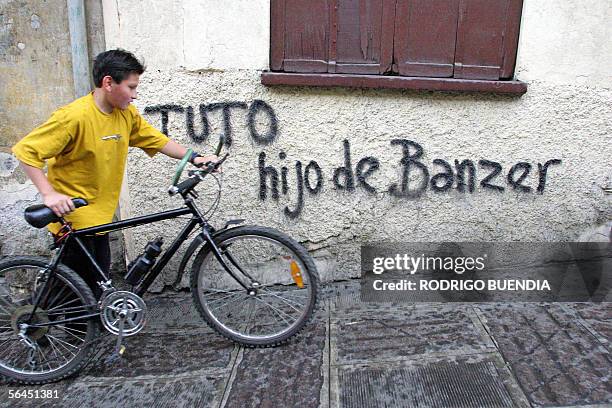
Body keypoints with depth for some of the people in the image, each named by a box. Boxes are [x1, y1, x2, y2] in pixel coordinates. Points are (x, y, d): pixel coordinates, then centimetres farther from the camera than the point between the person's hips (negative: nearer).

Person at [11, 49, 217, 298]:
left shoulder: (127, 114, -2)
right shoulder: (75, 116, -23)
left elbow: (157, 141, 6)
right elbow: (25, 151, -20)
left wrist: (195, 158, -4)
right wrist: (49, 194, -28)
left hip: (99, 217, 7)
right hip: (72, 218, -7)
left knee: (98, 281, 19)